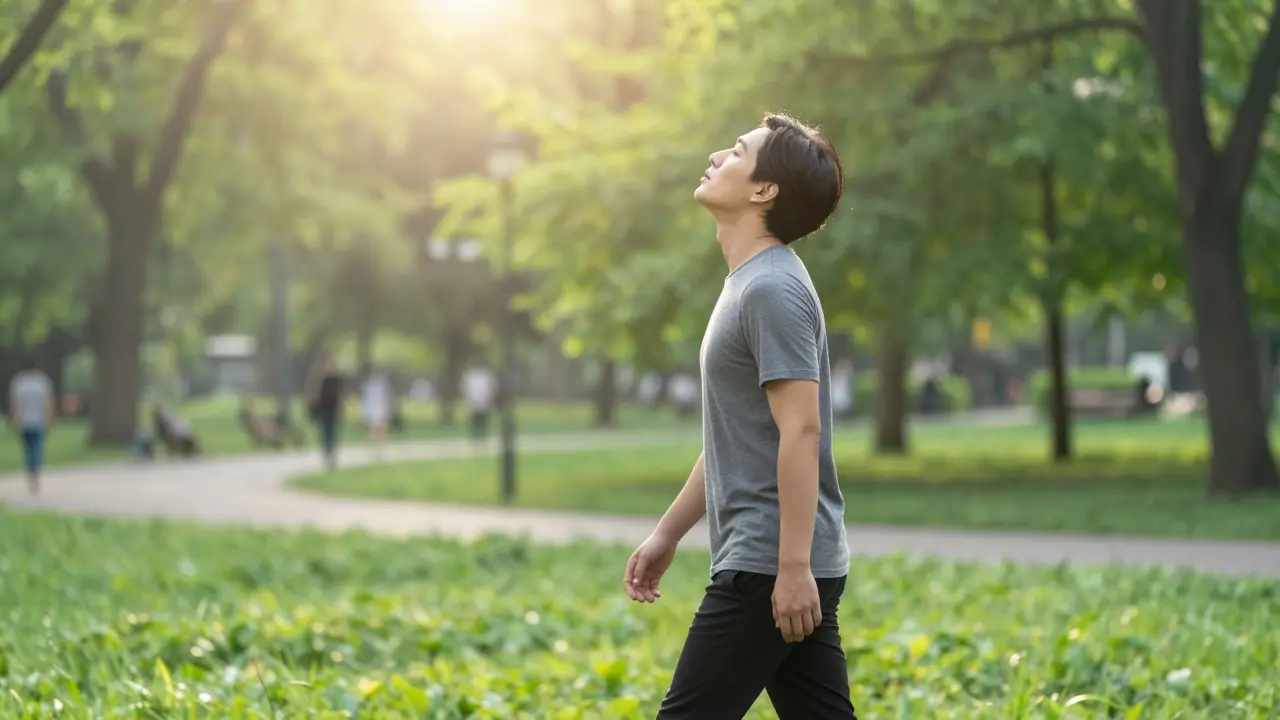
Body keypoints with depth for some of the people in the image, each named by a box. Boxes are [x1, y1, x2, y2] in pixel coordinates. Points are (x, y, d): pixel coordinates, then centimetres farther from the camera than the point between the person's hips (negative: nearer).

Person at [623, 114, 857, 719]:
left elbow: (800, 431, -20)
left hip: (770, 568, -9)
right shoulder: (748, 285, 18)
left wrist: (793, 566, -23)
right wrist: (668, 534, 26)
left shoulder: (772, 290, -13)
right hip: (768, 565, 9)